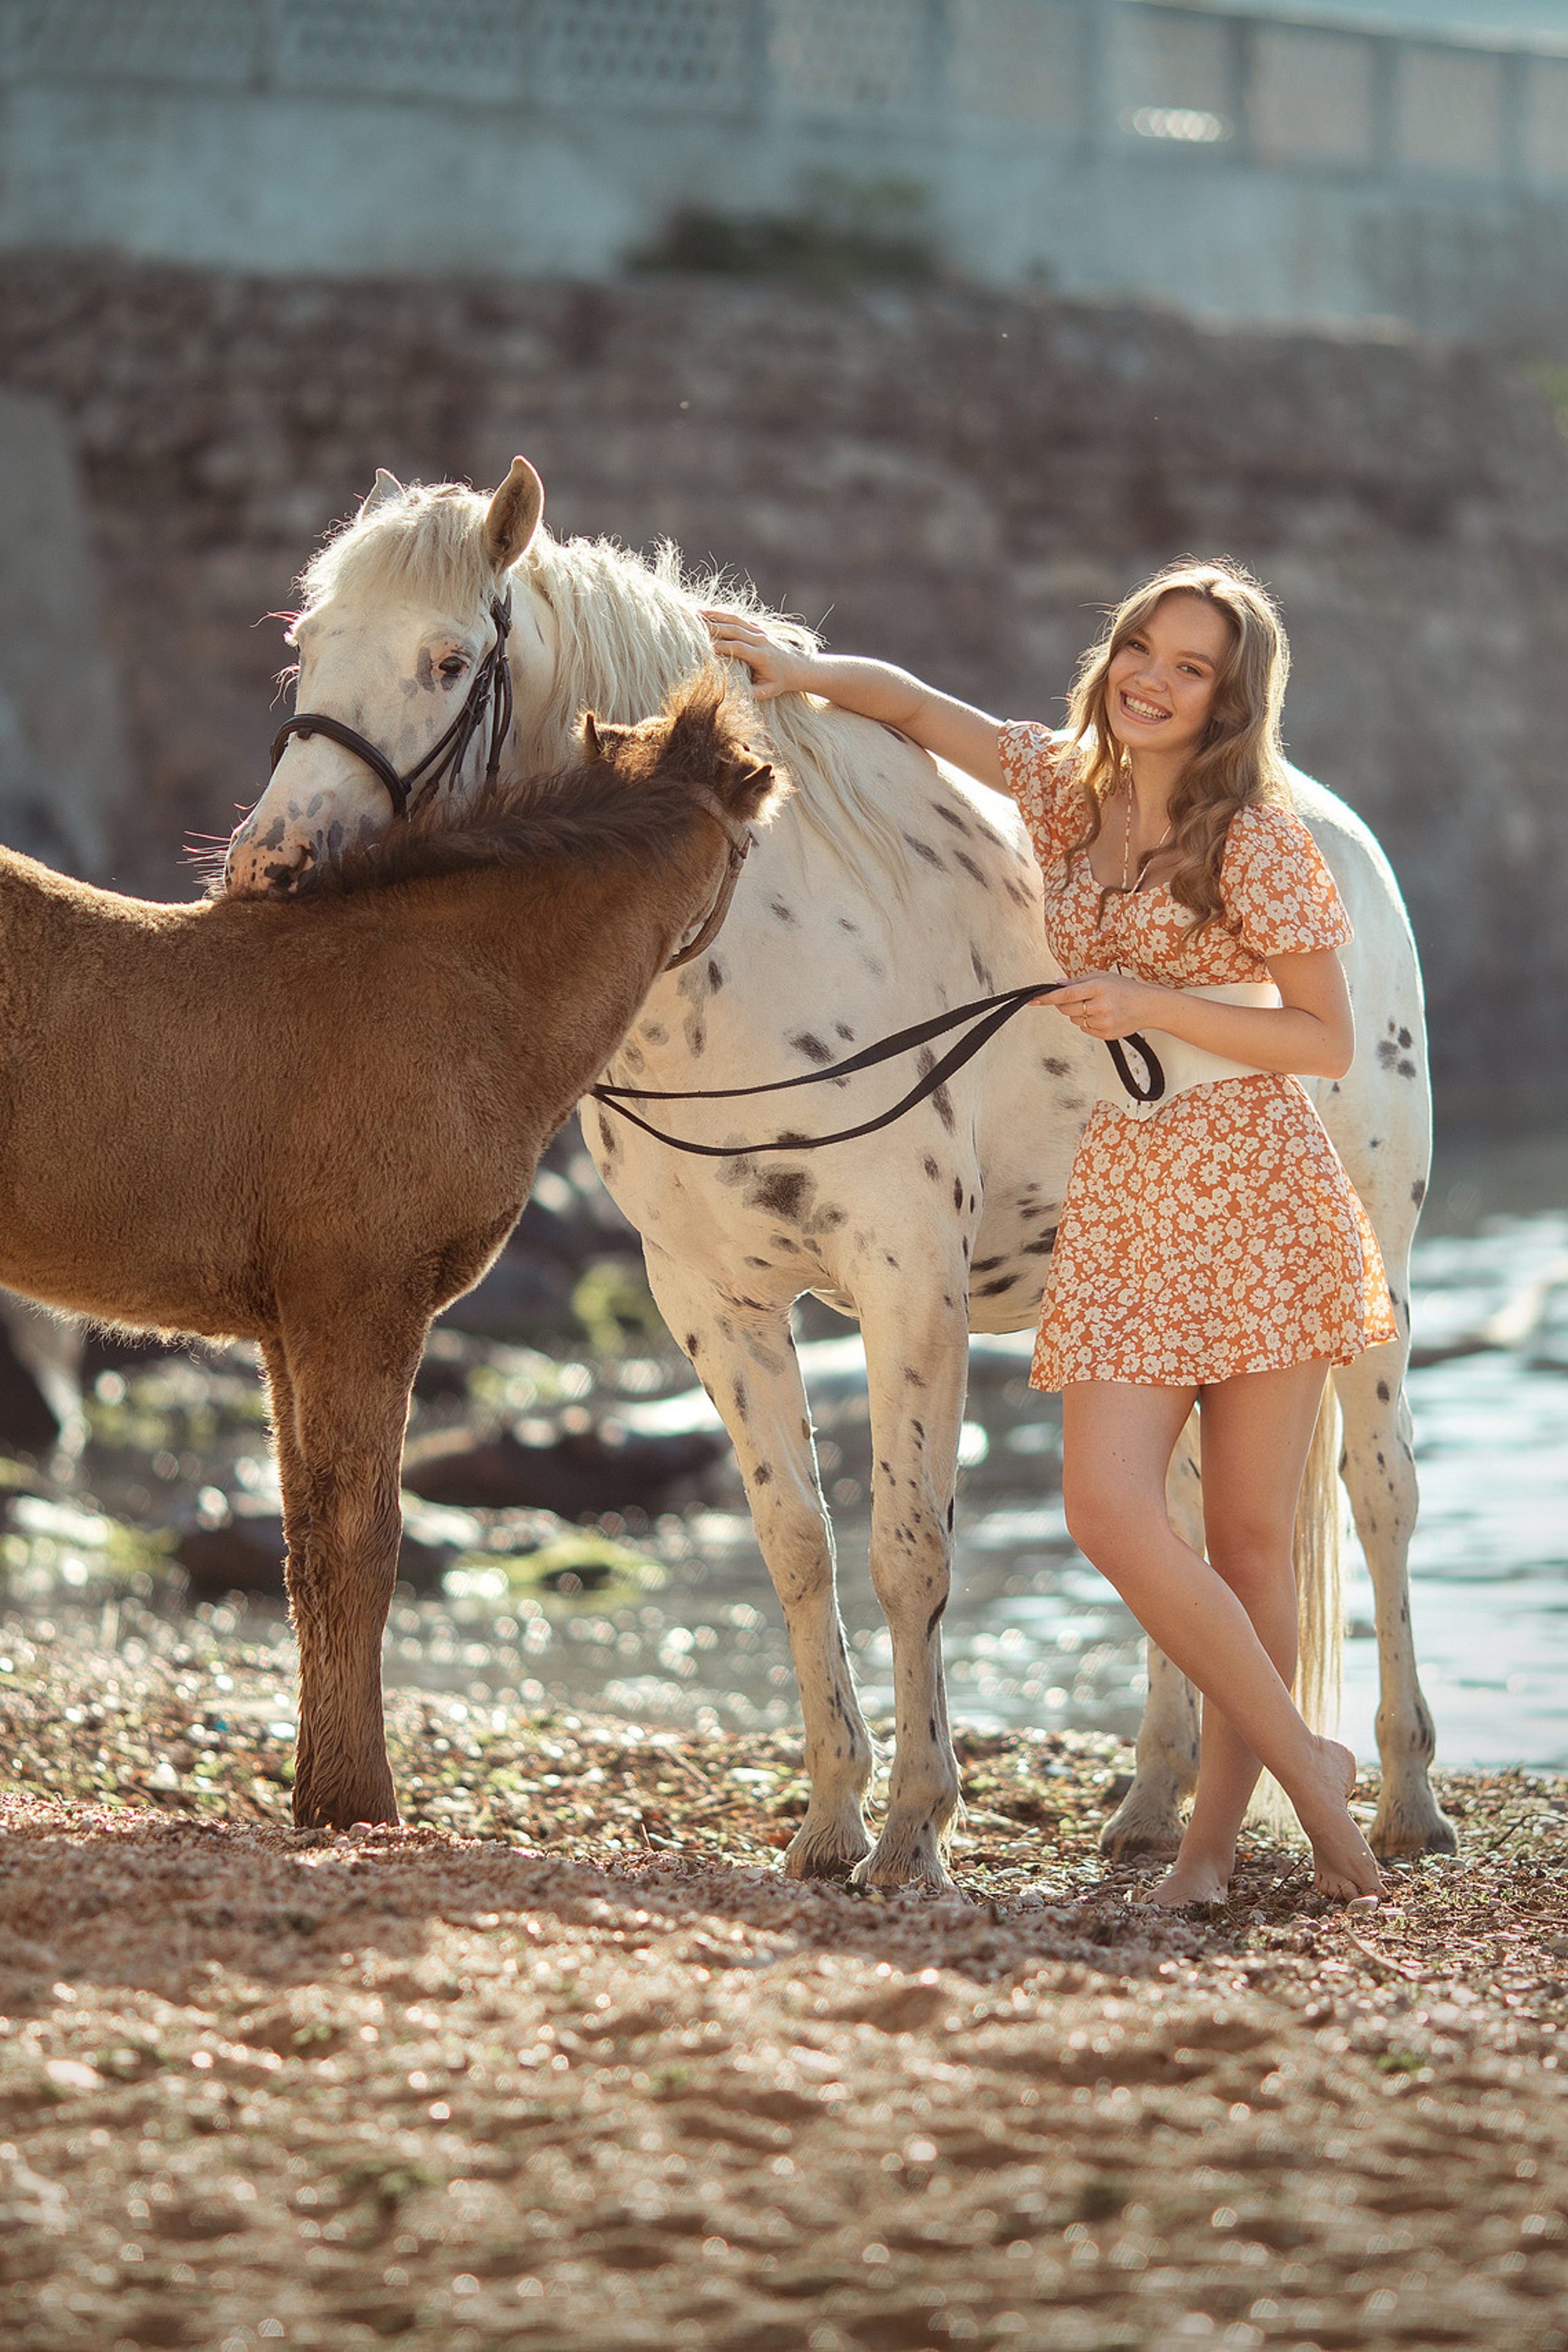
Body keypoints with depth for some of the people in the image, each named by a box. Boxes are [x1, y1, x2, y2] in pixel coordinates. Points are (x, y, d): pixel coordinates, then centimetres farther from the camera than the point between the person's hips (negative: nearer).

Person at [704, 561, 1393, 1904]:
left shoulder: (1257, 840, -5)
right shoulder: (1068, 786, 10)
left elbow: (1327, 1040, -6)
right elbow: (921, 708, 22)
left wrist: (1153, 1005, -15)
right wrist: (812, 673, 4)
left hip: (1256, 1188, -5)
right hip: (1121, 1192, 5)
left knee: (1249, 1532, 0)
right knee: (1110, 1512, -10)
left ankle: (1221, 1816, 14)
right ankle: (1308, 1766, 4)